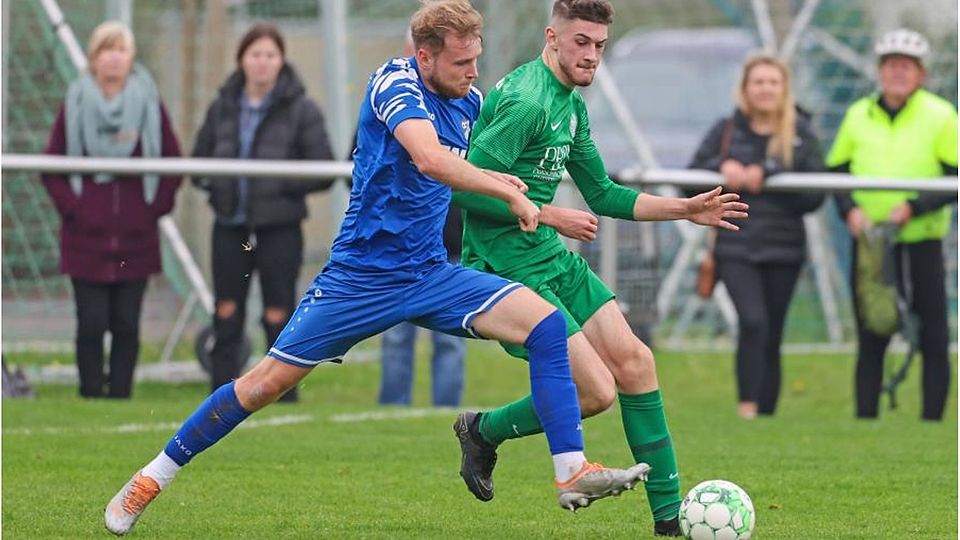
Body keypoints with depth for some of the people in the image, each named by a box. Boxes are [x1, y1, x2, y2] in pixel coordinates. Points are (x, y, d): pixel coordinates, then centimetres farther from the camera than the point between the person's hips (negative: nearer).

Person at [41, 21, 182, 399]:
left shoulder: (149, 104, 3)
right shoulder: (75, 104, 1)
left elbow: (173, 163, 10)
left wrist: (157, 206, 1)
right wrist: (71, 206, -3)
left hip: (136, 239, 1)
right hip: (86, 237, -1)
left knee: (127, 325, 1)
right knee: (92, 323, -4)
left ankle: (120, 395, 8)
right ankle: (91, 395, 3)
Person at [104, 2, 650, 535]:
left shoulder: (469, 101, 6)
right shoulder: (395, 83, -16)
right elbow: (430, 159, -36)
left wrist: (491, 180, 8)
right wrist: (509, 193, -30)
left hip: (431, 275, 6)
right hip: (362, 275, -6)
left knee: (547, 323, -13)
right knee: (269, 381, -2)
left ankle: (573, 473, -14)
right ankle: (151, 480, 14)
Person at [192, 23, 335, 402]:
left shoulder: (301, 110, -2)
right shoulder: (222, 108, 9)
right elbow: (198, 162, 15)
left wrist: (280, 184, -13)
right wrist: (216, 183, -4)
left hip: (279, 228, -3)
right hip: (230, 226, 3)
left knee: (279, 315, 1)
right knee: (226, 315, 5)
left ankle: (284, 396, 8)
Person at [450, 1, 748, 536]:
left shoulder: (571, 106, 13)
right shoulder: (525, 101, -19)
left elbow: (603, 194, 23)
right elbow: (467, 187, -23)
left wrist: (684, 209, 15)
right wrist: (551, 217, -17)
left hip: (552, 259, 10)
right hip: (508, 267, -10)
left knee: (635, 362, 3)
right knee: (596, 390, -13)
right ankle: (484, 431, 11)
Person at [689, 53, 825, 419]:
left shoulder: (801, 135, 4)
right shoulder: (726, 131, 6)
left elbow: (815, 194, -4)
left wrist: (768, 178, -15)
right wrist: (721, 168, -11)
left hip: (784, 250, 1)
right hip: (735, 247, -1)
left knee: (771, 338, 5)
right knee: (753, 321, -22)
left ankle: (766, 414, 12)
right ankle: (746, 406, -21)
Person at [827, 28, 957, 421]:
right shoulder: (858, 116, 9)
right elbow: (836, 169, 14)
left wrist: (914, 207, -17)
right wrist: (850, 209, -5)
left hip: (923, 243, -2)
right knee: (870, 340, 5)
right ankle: (864, 420, 10)